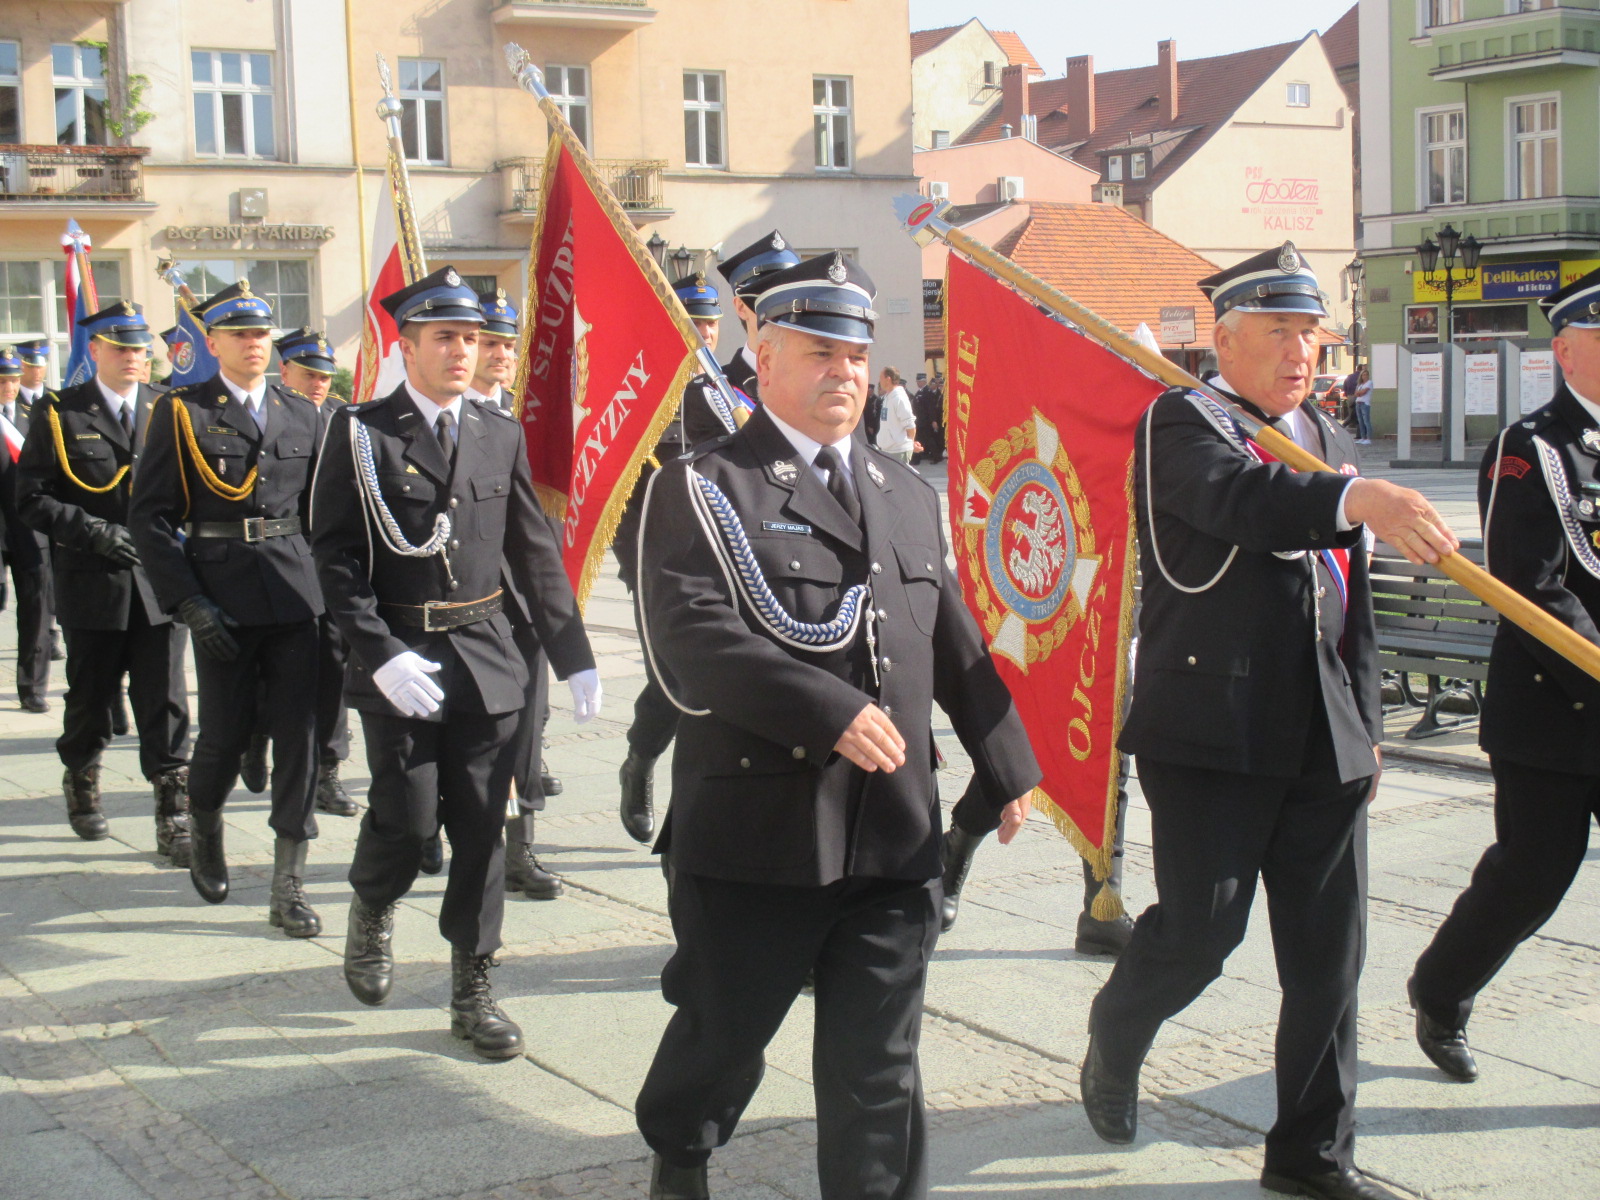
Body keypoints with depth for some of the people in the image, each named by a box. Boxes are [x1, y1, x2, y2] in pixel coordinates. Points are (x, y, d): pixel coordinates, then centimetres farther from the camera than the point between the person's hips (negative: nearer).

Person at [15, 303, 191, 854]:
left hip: (160, 582, 1)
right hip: (93, 583, -1)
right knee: (92, 699, 12)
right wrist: (94, 532, -13)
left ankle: (174, 818, 1)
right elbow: (32, 498, -2)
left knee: (165, 704, -3)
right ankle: (81, 783, 38)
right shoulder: (59, 413, 2)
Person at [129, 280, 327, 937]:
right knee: (224, 734, 6)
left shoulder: (303, 414, 12)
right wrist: (189, 603, -12)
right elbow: (149, 516, -4)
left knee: (298, 732, -1)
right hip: (222, 601, -3)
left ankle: (288, 885, 5)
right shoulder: (181, 412, 1)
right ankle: (206, 832, 37)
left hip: (295, 595, 3)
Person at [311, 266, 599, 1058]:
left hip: (487, 658, 4)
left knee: (482, 828, 5)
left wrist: (574, 657, 6)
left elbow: (535, 553, 11)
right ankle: (372, 912, 30)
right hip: (399, 659, -3)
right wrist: (382, 655, -18)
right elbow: (336, 558, -7)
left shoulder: (501, 434, 9)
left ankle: (472, 989, 16)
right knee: (406, 819, -4)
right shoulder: (362, 433, -3)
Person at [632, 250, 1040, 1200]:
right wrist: (832, 713, -24)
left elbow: (956, 647, 19)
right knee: (725, 1032, 14)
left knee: (878, 1064, 7)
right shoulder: (704, 488, -5)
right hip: (758, 830, -4)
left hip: (895, 837, 4)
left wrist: (1010, 767, 16)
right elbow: (694, 637, -19)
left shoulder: (907, 495, 15)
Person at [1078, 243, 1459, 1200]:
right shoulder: (1178, 426, -5)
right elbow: (1241, 495, -28)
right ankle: (1113, 1048, 26)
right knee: (1199, 930, -5)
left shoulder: (1329, 438, 18)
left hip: (1326, 744, 7)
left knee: (1328, 955, 7)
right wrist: (1358, 499, -44)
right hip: (1213, 733, -6)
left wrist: (1368, 725, 20)